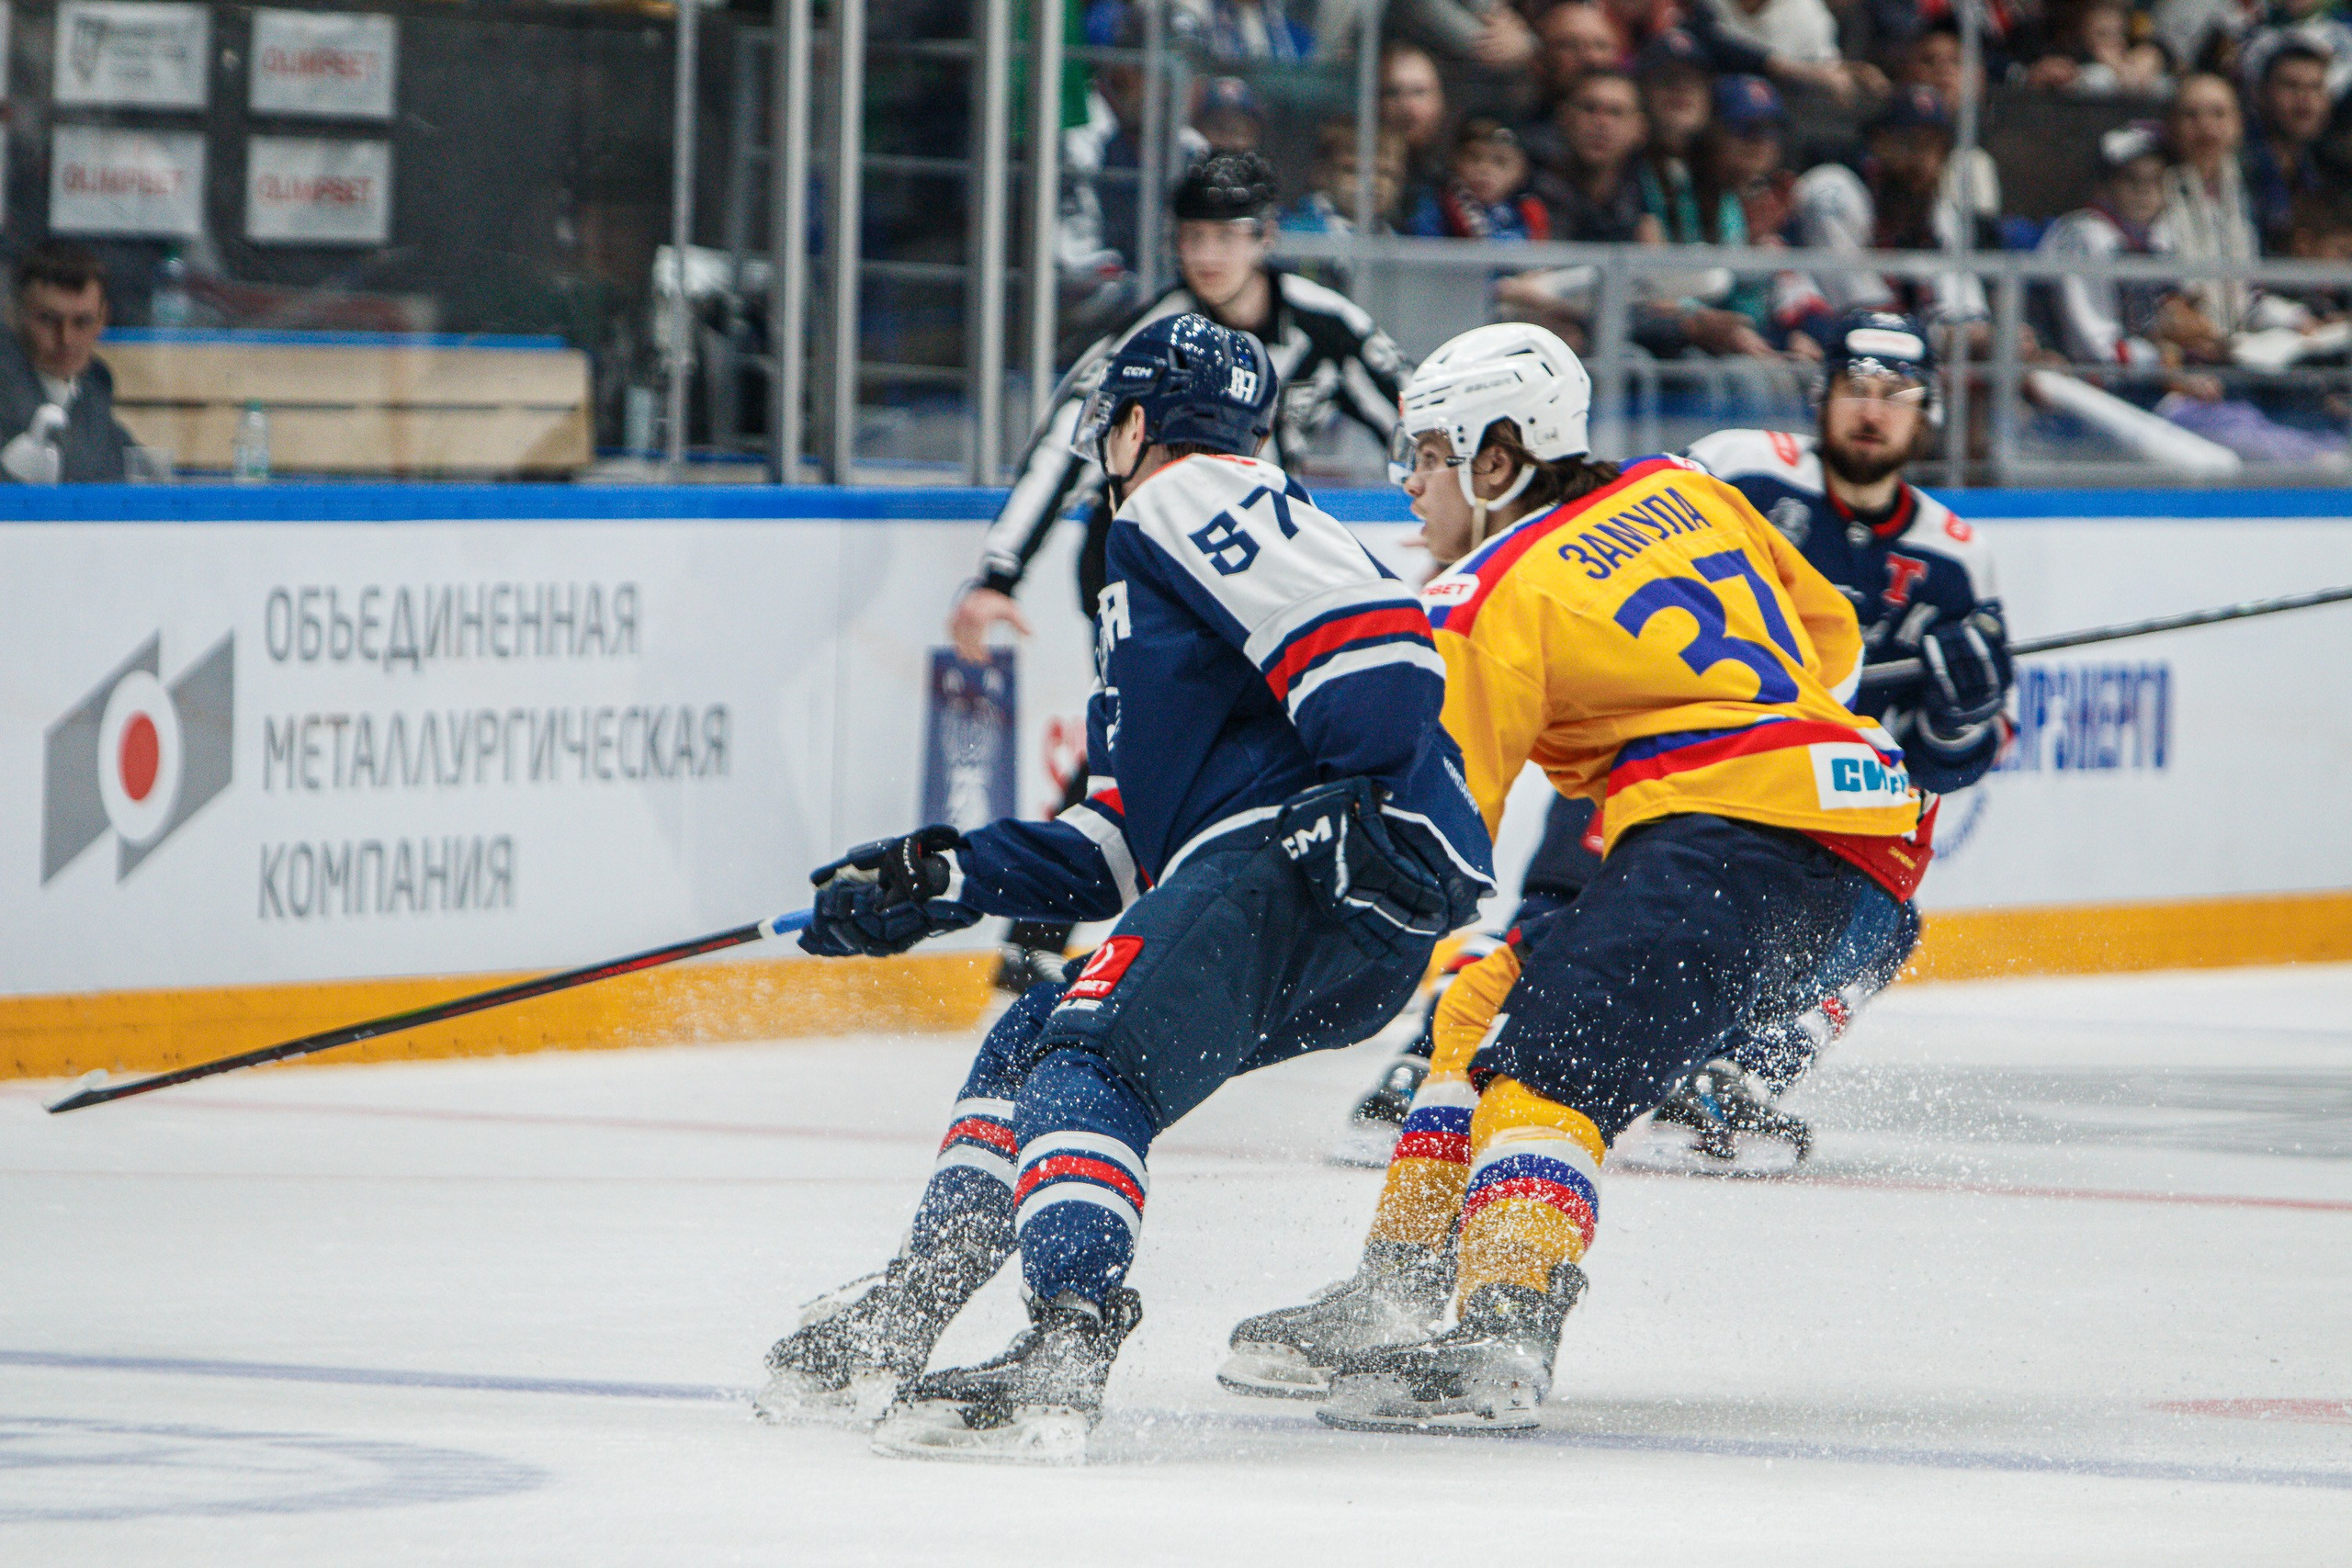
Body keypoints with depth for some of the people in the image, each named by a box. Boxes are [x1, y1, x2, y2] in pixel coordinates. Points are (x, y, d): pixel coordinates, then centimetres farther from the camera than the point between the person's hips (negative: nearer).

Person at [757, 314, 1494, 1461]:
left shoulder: (1194, 499, 3)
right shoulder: (1151, 560, 35)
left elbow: (1371, 628, -16)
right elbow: (1120, 846, 32)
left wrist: (1368, 797, -23)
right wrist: (943, 881, 27)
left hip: (1306, 859, -11)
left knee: (1090, 1058, -26)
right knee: (1028, 1046, 21)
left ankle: (1066, 1350, -45)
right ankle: (905, 1313, 26)